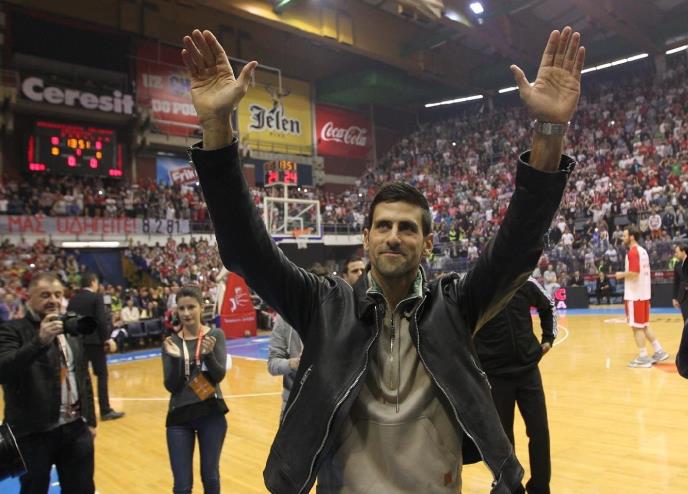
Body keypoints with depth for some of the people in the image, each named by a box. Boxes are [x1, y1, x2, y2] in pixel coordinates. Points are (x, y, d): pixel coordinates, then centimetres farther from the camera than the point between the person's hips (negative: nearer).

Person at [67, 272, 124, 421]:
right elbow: (102, 320, -15)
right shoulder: (97, 297, -8)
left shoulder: (73, 299, 9)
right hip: (95, 340, -6)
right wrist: (107, 338, -10)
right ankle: (105, 410, 1)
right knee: (102, 375, 1)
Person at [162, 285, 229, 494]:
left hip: (211, 413, -1)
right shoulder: (171, 342, 0)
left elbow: (219, 376, -11)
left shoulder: (215, 335, -2)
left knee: (210, 476, 13)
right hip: (180, 415, 1)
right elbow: (171, 386, -5)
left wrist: (208, 354, -28)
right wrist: (175, 358, -21)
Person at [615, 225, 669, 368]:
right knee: (644, 325, 18)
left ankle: (643, 357, 4)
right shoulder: (643, 251, 13)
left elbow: (634, 273, -25)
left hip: (635, 295, -9)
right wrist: (625, 275, 18)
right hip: (644, 293, 9)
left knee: (637, 326, -1)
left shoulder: (632, 252, -16)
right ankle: (659, 351, 21)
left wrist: (621, 275, -9)